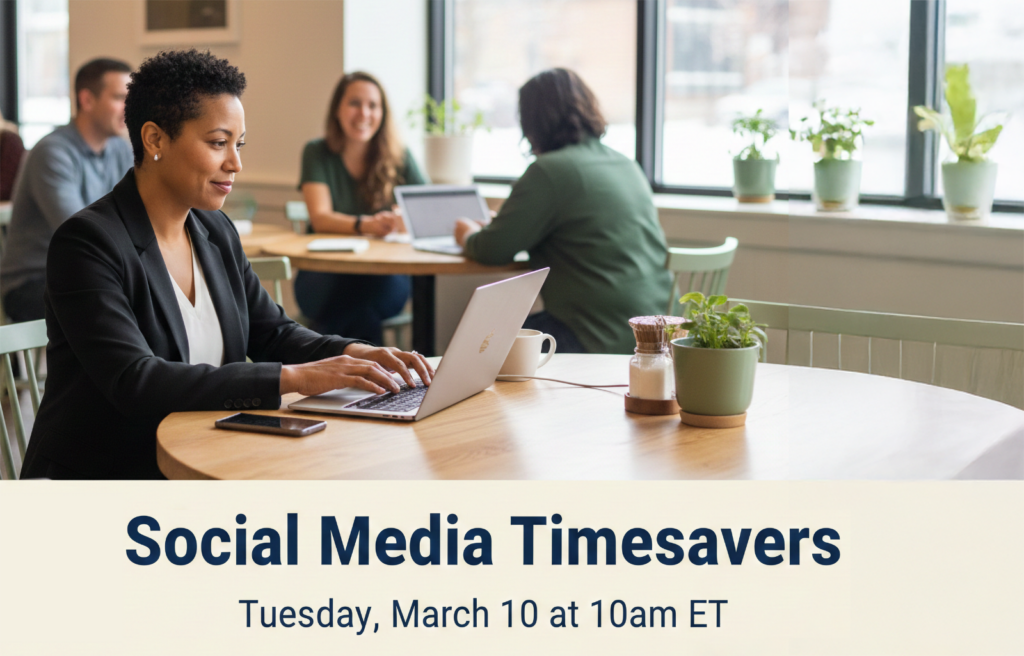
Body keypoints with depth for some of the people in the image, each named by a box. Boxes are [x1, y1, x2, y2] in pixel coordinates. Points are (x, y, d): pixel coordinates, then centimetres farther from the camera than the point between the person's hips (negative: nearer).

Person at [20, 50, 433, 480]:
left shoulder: (216, 233, 10)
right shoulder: (87, 243, -14)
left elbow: (272, 334, 15)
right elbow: (134, 383, -25)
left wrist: (356, 354, -6)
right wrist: (292, 378, -28)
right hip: (98, 477, -7)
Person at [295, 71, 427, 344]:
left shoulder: (398, 158, 7)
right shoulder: (317, 154, 2)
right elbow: (320, 218, -13)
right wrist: (365, 225, -34)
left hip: (384, 273, 1)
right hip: (324, 277, -1)